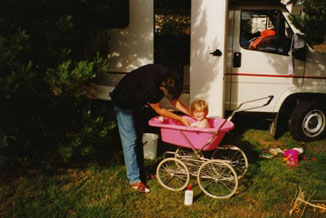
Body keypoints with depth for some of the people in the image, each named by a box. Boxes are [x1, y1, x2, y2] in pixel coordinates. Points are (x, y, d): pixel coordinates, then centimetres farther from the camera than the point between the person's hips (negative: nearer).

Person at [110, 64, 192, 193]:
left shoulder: (169, 78, -17)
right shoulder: (150, 87, -40)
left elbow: (174, 101, -3)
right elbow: (159, 110, -24)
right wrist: (180, 119, -18)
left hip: (136, 102, 9)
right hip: (124, 103, -8)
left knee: (138, 138, 13)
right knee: (130, 140, -9)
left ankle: (140, 172, 23)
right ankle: (134, 180, -3)